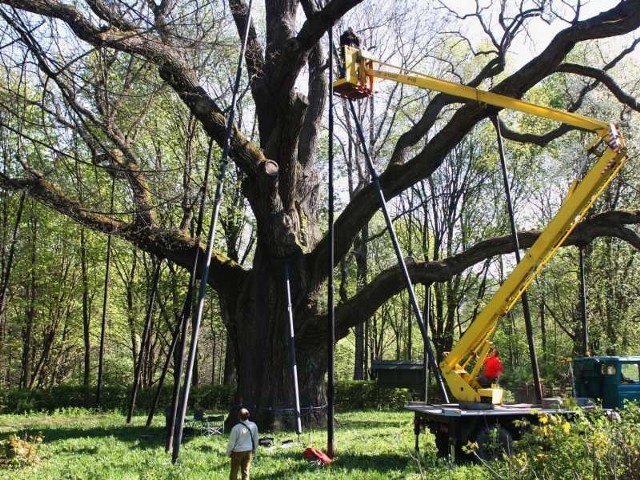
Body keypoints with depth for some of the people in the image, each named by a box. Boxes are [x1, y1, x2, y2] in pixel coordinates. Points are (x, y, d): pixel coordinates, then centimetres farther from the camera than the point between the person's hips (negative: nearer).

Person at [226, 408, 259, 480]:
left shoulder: (236, 428, -23)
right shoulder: (253, 426, -11)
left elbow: (231, 442, -13)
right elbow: (255, 439, 3)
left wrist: (228, 452, 4)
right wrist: (254, 450, 20)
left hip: (237, 452, -4)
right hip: (248, 451, 4)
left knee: (234, 471, 11)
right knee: (245, 471, 14)